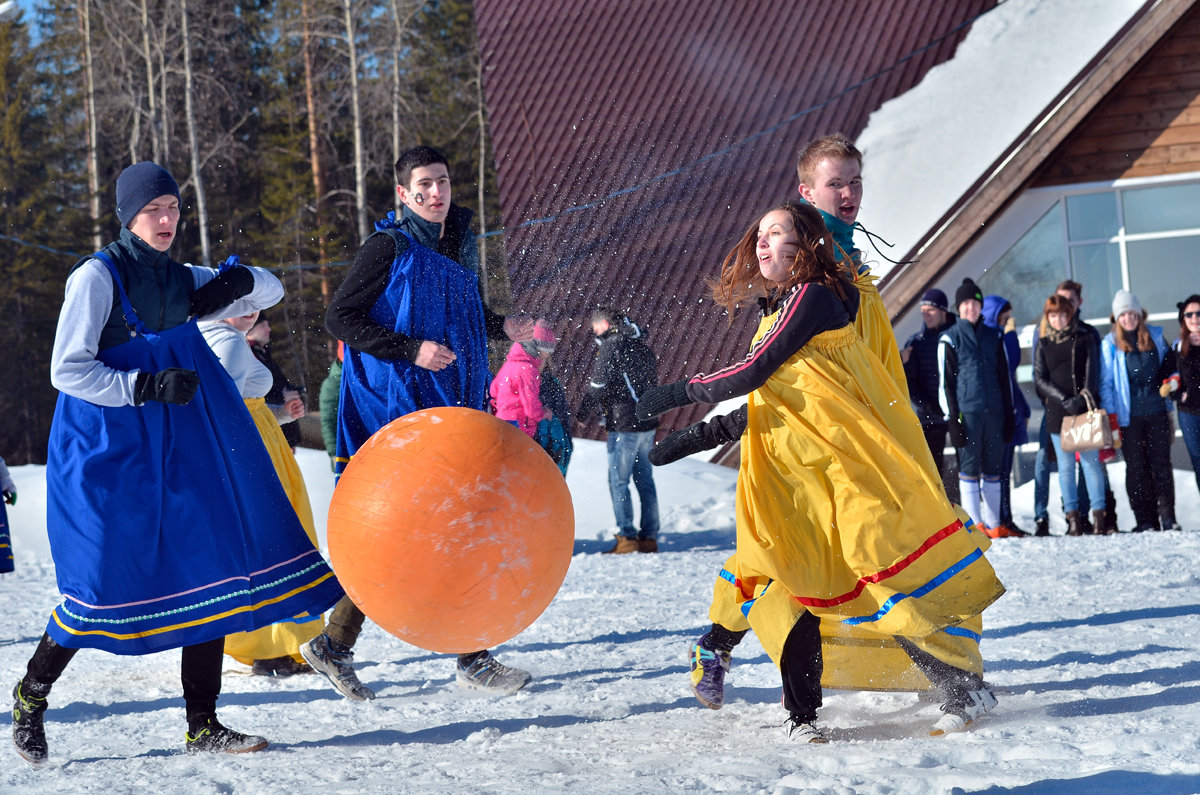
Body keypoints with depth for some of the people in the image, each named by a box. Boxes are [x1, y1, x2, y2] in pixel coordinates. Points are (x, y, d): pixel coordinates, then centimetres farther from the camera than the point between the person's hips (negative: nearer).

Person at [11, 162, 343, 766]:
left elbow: (271, 289, 21)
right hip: (107, 449, -6)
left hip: (179, 446, 6)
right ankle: (32, 694, 19)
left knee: (211, 567, -3)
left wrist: (234, 283, 0)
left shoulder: (181, 281, 12)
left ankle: (203, 727, 2)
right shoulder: (96, 276, -8)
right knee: (105, 582, -7)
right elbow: (67, 370, -12)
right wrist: (147, 387, -20)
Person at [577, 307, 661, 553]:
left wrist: (583, 415, 3)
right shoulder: (641, 346, 15)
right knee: (645, 481, 10)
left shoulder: (611, 346, -10)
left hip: (624, 425, -8)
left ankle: (627, 537, -6)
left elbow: (597, 385, -11)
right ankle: (649, 536, 12)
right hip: (647, 424, 8)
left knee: (618, 482, -3)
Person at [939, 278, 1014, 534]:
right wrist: (952, 417, -7)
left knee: (993, 467, 6)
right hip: (967, 411, -4)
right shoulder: (950, 338, 3)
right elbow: (945, 381, 0)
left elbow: (1005, 377, 16)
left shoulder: (994, 337, 14)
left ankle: (993, 522, 12)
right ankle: (974, 523, 1)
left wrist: (1009, 414, 10)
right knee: (969, 466, -3)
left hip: (994, 411, 4)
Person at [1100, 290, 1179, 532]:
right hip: (1129, 416, -2)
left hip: (1156, 412, 2)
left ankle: (1168, 518, 4)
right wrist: (1111, 417, -6)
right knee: (1136, 468, 0)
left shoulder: (1155, 336, 8)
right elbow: (1105, 383, -1)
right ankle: (1145, 520, 4)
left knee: (1161, 464, 1)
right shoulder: (1110, 343, 1)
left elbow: (1168, 365, 20)